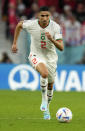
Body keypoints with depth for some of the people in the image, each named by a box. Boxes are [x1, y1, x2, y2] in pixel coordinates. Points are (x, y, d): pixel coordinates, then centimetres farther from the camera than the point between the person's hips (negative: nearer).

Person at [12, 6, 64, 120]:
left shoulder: (55, 27, -20)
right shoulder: (31, 24, -19)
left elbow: (61, 48, -21)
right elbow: (19, 25, 5)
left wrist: (52, 39, -39)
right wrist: (14, 43, 8)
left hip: (51, 57, 2)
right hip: (36, 55, -2)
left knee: (50, 85, 13)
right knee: (44, 73, -34)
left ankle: (46, 109, 38)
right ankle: (44, 99, -14)